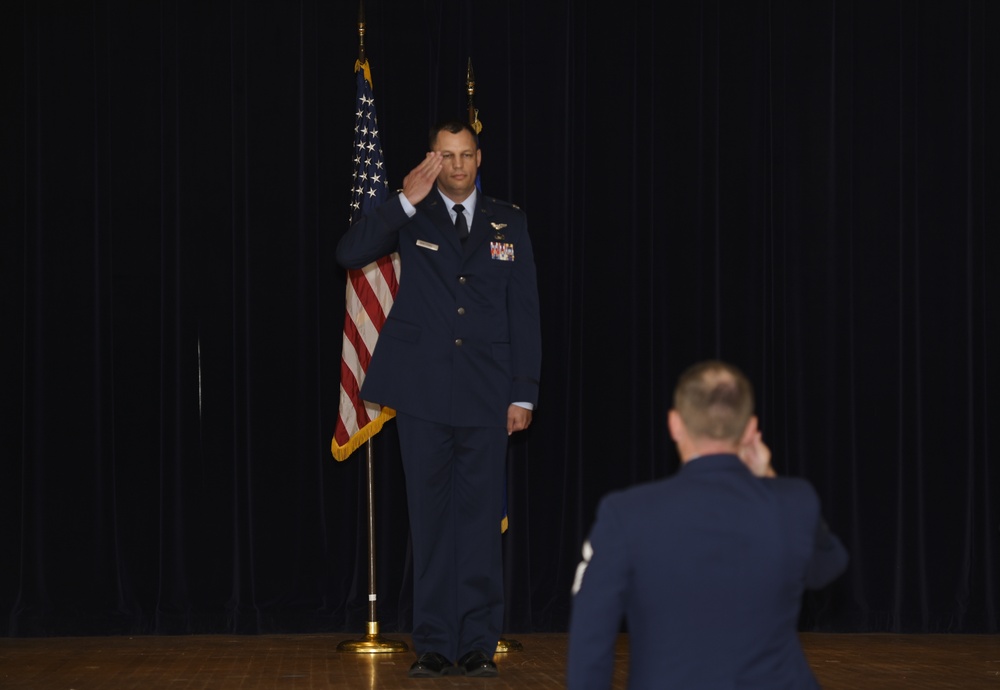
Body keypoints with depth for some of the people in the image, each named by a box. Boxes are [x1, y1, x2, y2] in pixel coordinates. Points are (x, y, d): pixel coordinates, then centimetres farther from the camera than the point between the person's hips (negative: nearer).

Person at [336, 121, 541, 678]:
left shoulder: (509, 224, 10)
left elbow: (525, 311, 8)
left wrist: (524, 393, 1)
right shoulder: (413, 217, 7)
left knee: (482, 517, 1)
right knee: (431, 516, 3)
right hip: (424, 392, 0)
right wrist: (407, 200, -16)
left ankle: (478, 644, 6)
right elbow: (350, 253, -10)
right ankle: (435, 645, 8)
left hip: (487, 394, 0)